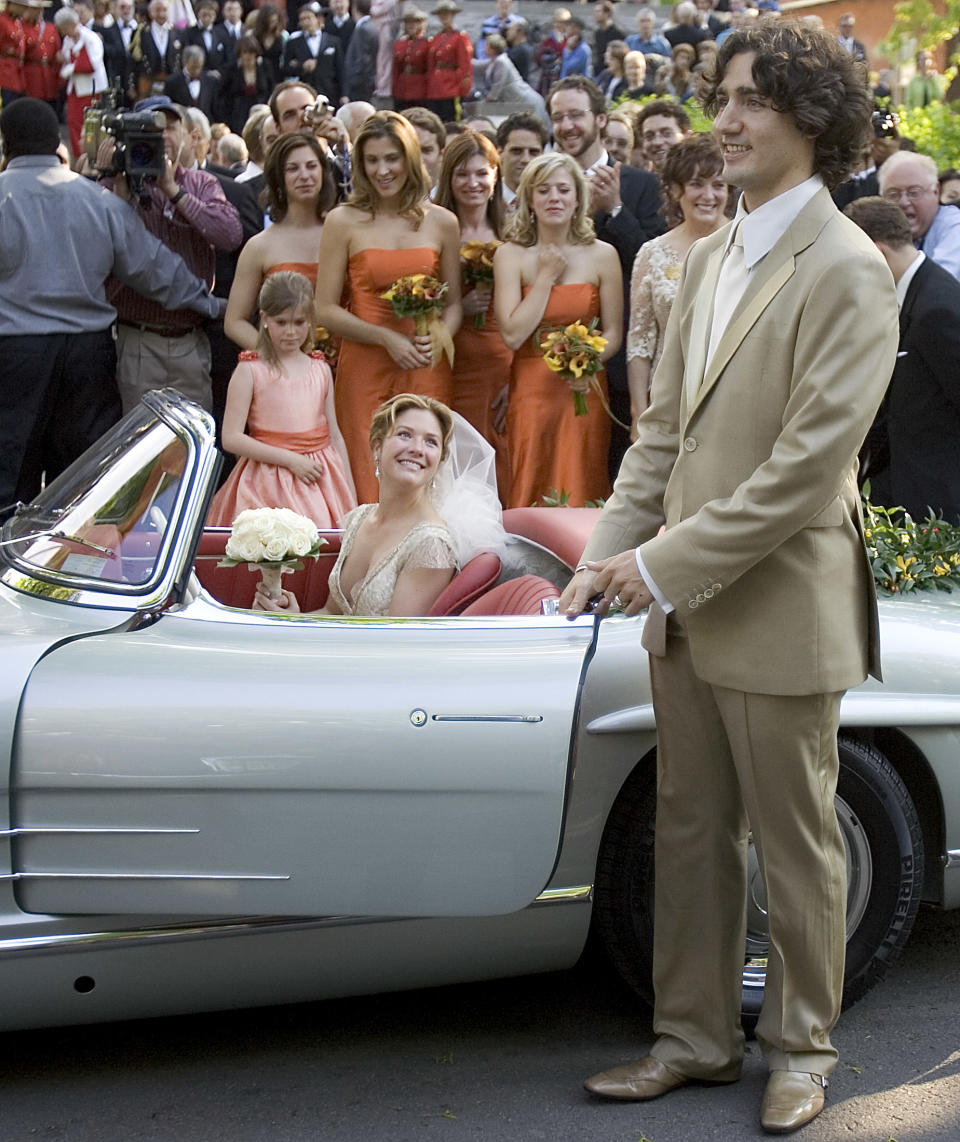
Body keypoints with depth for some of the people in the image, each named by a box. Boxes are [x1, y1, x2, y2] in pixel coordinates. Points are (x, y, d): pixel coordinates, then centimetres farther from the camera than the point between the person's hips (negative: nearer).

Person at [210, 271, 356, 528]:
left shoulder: (321, 370, 10)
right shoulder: (250, 370, -3)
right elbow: (231, 439, -9)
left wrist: (351, 497, 12)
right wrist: (291, 460, -12)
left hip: (320, 480, 4)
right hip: (269, 483, -4)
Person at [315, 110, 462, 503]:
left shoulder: (442, 223, 8)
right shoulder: (343, 222, 1)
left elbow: (454, 304, 13)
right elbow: (325, 310, -1)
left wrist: (438, 339, -8)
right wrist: (387, 338, -11)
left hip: (427, 371, 2)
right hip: (364, 370, -2)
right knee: (369, 485, -2)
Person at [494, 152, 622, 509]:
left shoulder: (602, 256, 3)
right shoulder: (510, 256, 0)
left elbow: (614, 333, 5)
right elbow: (513, 334, -9)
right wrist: (547, 276, -8)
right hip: (531, 389, -1)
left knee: (581, 493, 1)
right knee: (530, 496, 1)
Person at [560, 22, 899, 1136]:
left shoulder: (847, 271, -14)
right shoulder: (708, 257, 10)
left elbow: (807, 464, -20)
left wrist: (667, 566, -17)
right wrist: (609, 554, 2)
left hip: (779, 613, -7)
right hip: (683, 612, 7)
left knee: (795, 844, 9)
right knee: (691, 833, 15)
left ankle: (800, 1046, 27)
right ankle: (695, 1037, 30)